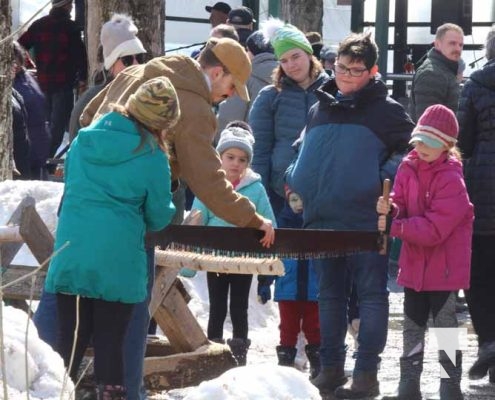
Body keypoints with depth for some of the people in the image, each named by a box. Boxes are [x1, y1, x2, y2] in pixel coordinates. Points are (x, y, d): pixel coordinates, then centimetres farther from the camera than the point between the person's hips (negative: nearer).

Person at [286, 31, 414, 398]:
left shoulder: (386, 110, -3)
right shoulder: (320, 109, 14)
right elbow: (307, 152, 26)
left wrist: (385, 180, -14)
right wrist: (297, 179, 9)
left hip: (366, 220, -6)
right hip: (322, 219, 6)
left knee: (371, 295, -2)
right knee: (330, 296, 11)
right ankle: (331, 369, 19)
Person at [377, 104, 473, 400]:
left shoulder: (451, 180, -20)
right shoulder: (408, 168, 1)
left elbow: (435, 229, -24)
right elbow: (402, 207, 1)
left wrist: (394, 227, -25)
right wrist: (390, 210, -23)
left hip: (444, 267, -7)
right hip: (414, 264, 7)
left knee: (446, 329, 2)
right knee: (412, 326, 14)